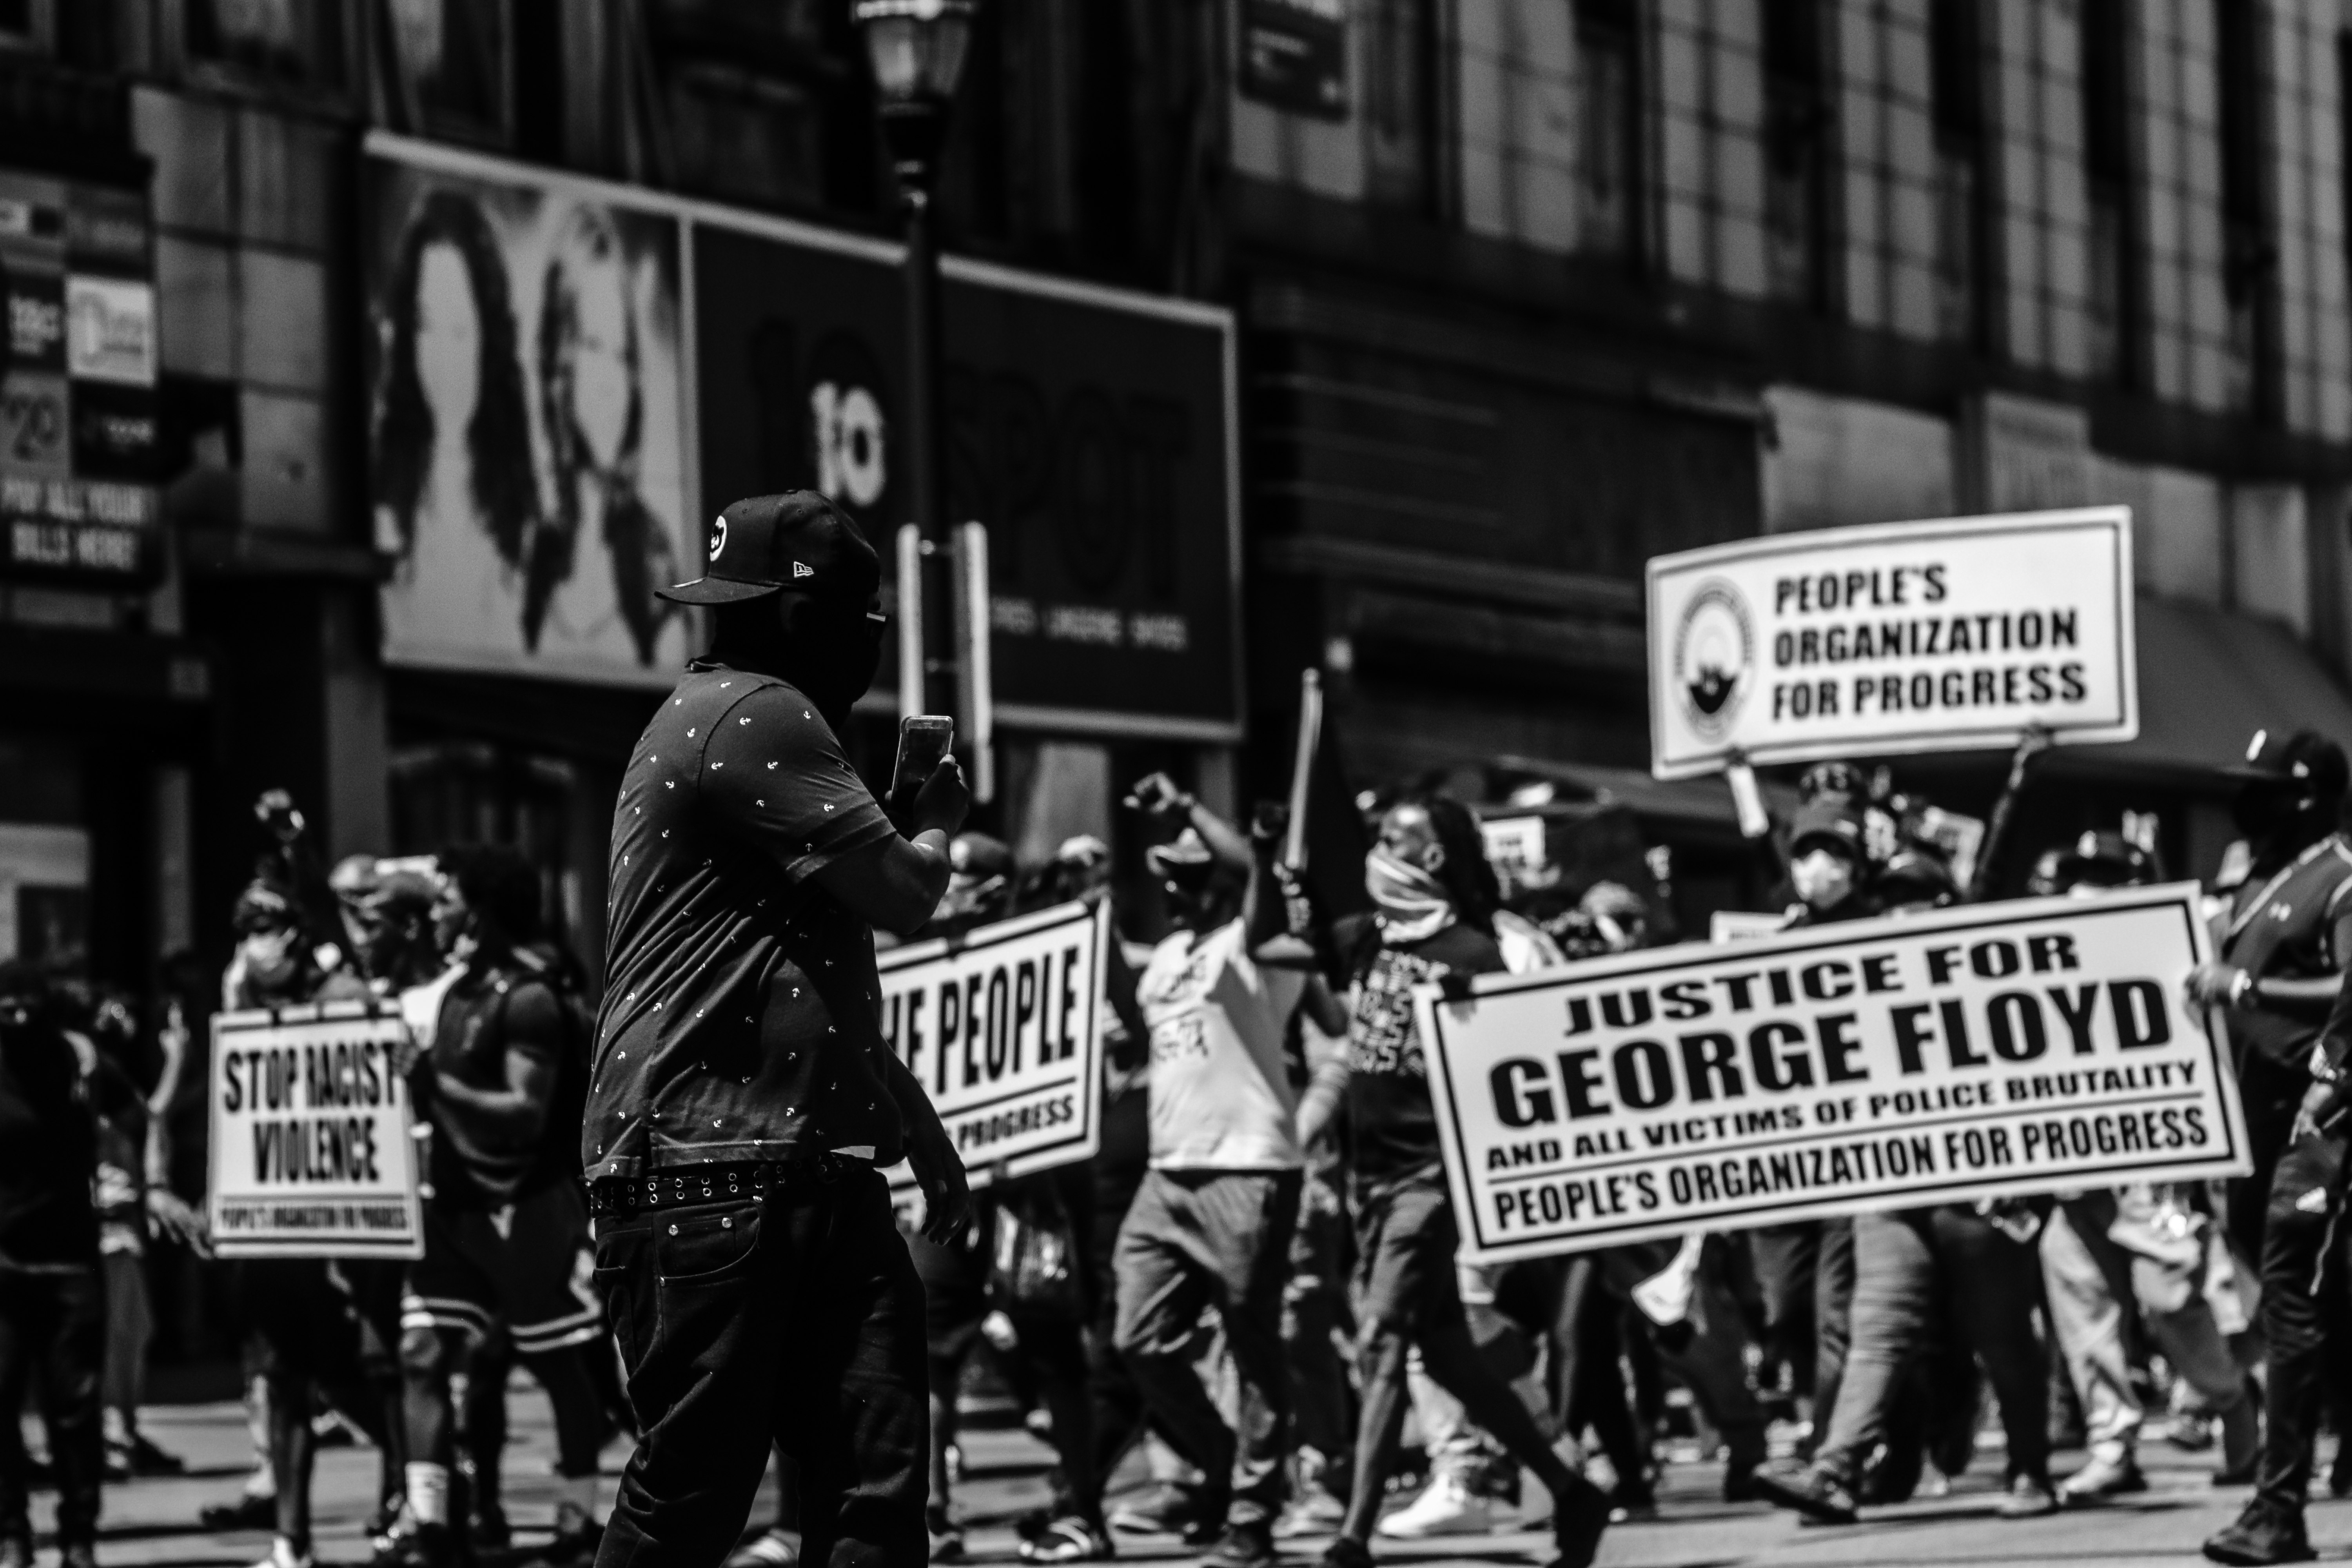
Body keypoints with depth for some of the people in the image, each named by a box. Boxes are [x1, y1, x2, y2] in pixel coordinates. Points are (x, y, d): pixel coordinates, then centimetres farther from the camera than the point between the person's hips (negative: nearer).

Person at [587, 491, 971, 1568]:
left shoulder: (766, 728, 24)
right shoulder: (753, 721, -9)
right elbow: (903, 892, -12)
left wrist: (922, 1132, 28)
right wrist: (937, 823, 11)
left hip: (815, 1171, 10)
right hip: (707, 1168, -10)